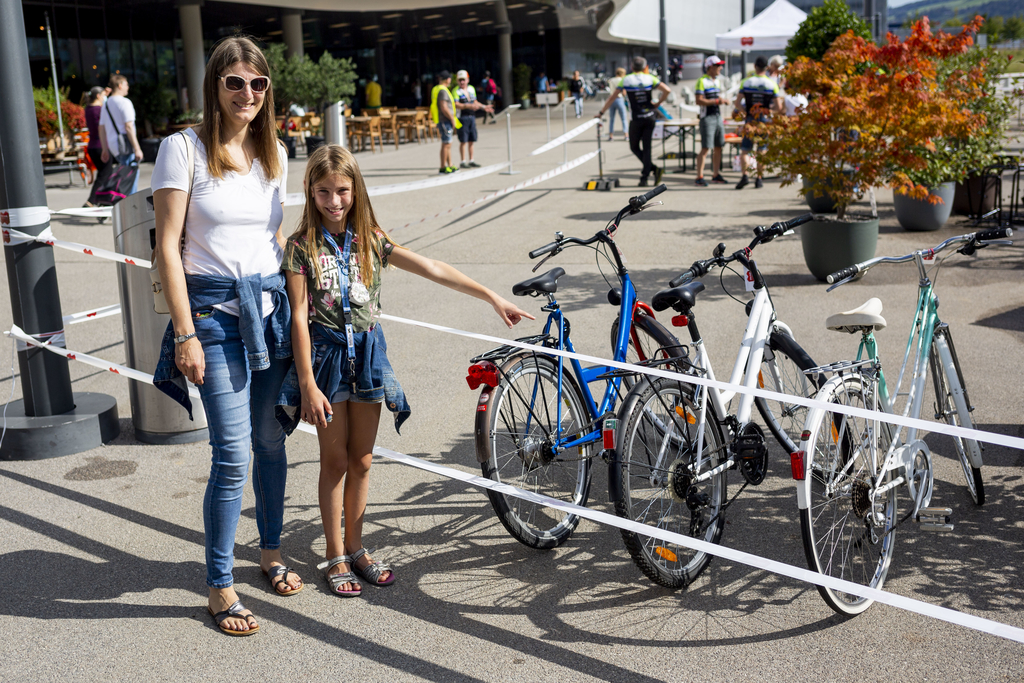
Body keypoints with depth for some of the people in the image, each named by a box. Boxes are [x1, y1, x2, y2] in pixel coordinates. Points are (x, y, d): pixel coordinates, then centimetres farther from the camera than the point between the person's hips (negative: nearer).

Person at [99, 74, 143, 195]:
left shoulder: (106, 104, 17)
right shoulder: (124, 102, -9)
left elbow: (101, 128, 18)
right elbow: (128, 127, -17)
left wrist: (105, 150, 22)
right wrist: (137, 149, -16)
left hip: (112, 146, 9)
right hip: (125, 145, -9)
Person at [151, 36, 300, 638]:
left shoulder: (275, 152, 10)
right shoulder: (184, 149, -6)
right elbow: (168, 246, -8)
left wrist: (293, 302, 15)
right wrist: (185, 334, -13)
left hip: (271, 306, 5)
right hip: (215, 311, -5)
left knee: (272, 441, 13)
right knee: (233, 456, -7)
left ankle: (271, 552, 33)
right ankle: (220, 586, 9)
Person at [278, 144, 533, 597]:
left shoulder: (371, 241, 3)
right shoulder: (302, 246, -8)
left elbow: (432, 270, 1)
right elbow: (299, 316, -11)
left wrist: (492, 297, -2)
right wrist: (308, 383, -15)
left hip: (367, 352, 3)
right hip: (326, 354, -3)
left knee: (361, 460, 10)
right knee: (335, 459, 3)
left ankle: (355, 548, 25)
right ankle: (335, 557, 16)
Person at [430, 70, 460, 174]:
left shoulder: (436, 89, 16)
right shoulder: (442, 90, -16)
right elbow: (444, 108, -22)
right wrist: (452, 119, -16)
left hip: (441, 121, 10)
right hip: (445, 121, -10)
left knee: (448, 144, 14)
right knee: (446, 144, -6)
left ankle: (449, 166, 19)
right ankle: (443, 167, -4)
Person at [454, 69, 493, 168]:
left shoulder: (471, 89, 13)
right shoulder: (456, 91, -9)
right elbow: (456, 105, -19)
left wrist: (484, 107, 12)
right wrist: (469, 106, -28)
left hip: (472, 117, 7)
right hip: (462, 118, -7)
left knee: (471, 141, 9)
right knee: (463, 141, -5)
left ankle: (471, 161, 17)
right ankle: (462, 162, 1)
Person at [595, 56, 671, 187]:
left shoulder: (626, 80, -2)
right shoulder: (650, 79, 1)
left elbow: (612, 97, -2)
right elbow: (667, 90, -8)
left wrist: (601, 112, 6)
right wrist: (658, 104, 5)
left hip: (636, 119, -2)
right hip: (650, 118, 2)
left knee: (634, 147, 10)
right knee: (647, 147, 7)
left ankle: (653, 168, -10)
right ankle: (644, 178, 0)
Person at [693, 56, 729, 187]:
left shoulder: (717, 81, 17)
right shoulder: (702, 81, -8)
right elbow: (699, 100, -16)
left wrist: (723, 100, 2)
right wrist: (716, 101, -20)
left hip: (718, 116, 8)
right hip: (707, 117, -8)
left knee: (719, 147, 9)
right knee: (705, 148, -11)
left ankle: (716, 175, 18)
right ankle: (699, 177, -8)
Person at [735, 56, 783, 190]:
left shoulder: (746, 82, -1)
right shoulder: (772, 84, -1)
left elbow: (737, 103, -5)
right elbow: (778, 108, -4)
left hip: (750, 120, -1)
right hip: (764, 120, 1)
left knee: (745, 150, 3)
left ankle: (745, 175, -16)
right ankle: (759, 179, 9)